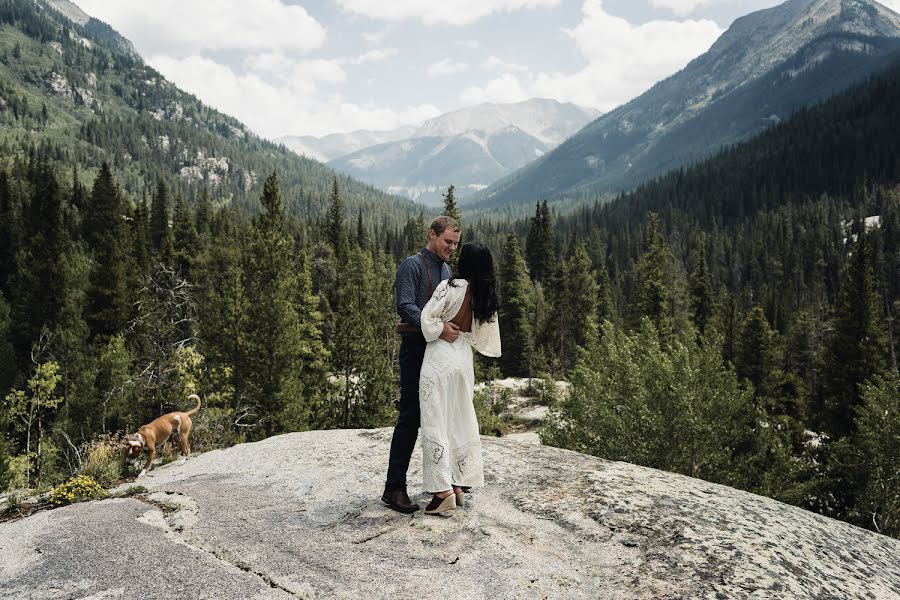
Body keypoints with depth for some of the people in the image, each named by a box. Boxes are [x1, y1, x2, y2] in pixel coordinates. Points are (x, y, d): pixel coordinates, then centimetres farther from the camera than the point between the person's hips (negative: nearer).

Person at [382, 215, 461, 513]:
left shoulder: (446, 269, 18)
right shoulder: (412, 265, -8)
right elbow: (405, 306, -20)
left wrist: (454, 327, 6)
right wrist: (437, 328, -30)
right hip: (416, 348, -8)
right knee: (410, 416, -9)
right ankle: (394, 488, -4)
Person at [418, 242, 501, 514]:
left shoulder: (450, 287, -13)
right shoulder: (486, 297, 6)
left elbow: (427, 319, -15)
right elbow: (483, 338, 13)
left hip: (440, 357, -6)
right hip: (464, 358, 6)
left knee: (436, 422, -2)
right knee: (461, 421, 14)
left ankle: (443, 489, -5)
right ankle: (459, 485, 18)